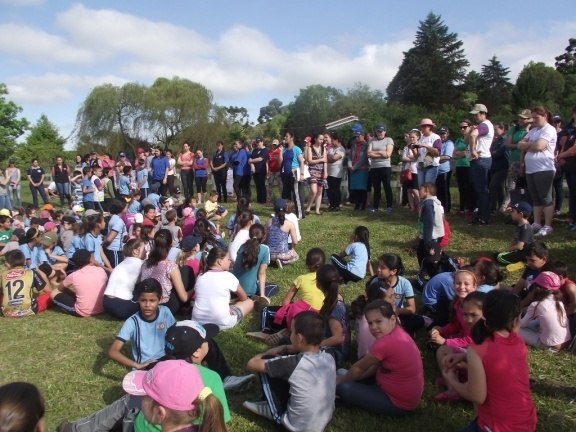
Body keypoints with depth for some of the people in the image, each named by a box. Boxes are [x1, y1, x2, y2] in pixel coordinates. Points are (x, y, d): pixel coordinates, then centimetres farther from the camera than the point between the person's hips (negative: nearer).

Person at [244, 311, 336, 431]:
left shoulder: (293, 363, -26)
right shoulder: (329, 358, -9)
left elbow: (251, 364, -14)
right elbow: (308, 349, 17)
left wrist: (265, 354, 5)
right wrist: (285, 348, 3)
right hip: (324, 422, 6)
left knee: (264, 367, -1)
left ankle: (272, 411, 16)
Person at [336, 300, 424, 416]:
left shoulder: (385, 342, -29)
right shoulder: (397, 332, -1)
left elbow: (359, 367, -12)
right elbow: (376, 365, 9)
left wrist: (342, 379, 6)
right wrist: (348, 377, 7)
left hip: (399, 405, -9)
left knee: (343, 388, -13)